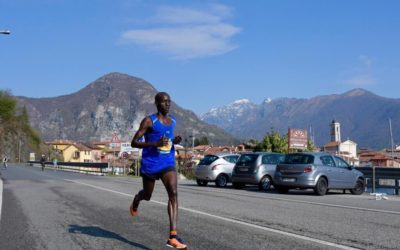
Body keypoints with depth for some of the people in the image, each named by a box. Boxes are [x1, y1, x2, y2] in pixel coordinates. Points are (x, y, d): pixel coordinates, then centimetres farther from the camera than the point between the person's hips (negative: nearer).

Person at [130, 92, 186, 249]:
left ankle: (172, 237, -23)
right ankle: (136, 200, 58)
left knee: (173, 193, -19)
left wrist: (175, 141, 3)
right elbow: (134, 143, -12)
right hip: (150, 164, -3)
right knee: (147, 196, 17)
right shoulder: (149, 121, -11)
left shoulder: (172, 121, 8)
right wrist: (155, 143, -25)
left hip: (168, 164, 3)